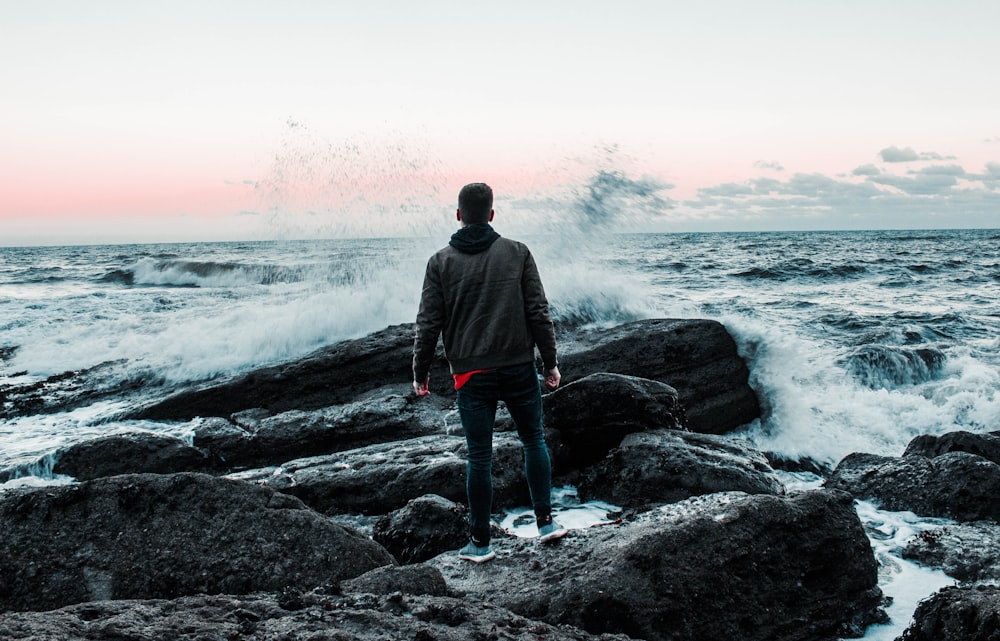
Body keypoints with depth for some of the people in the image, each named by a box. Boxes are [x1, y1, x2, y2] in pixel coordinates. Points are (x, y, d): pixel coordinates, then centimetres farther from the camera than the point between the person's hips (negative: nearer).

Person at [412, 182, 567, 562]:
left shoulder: (441, 262, -1)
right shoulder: (517, 253, 0)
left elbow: (428, 324, -2)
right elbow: (538, 313, -2)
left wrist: (420, 373, 9)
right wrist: (550, 362, 6)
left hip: (471, 374, 0)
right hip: (519, 368, 1)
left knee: (479, 456, 5)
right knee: (534, 441, 17)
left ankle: (480, 542, 13)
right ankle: (546, 522, 18)